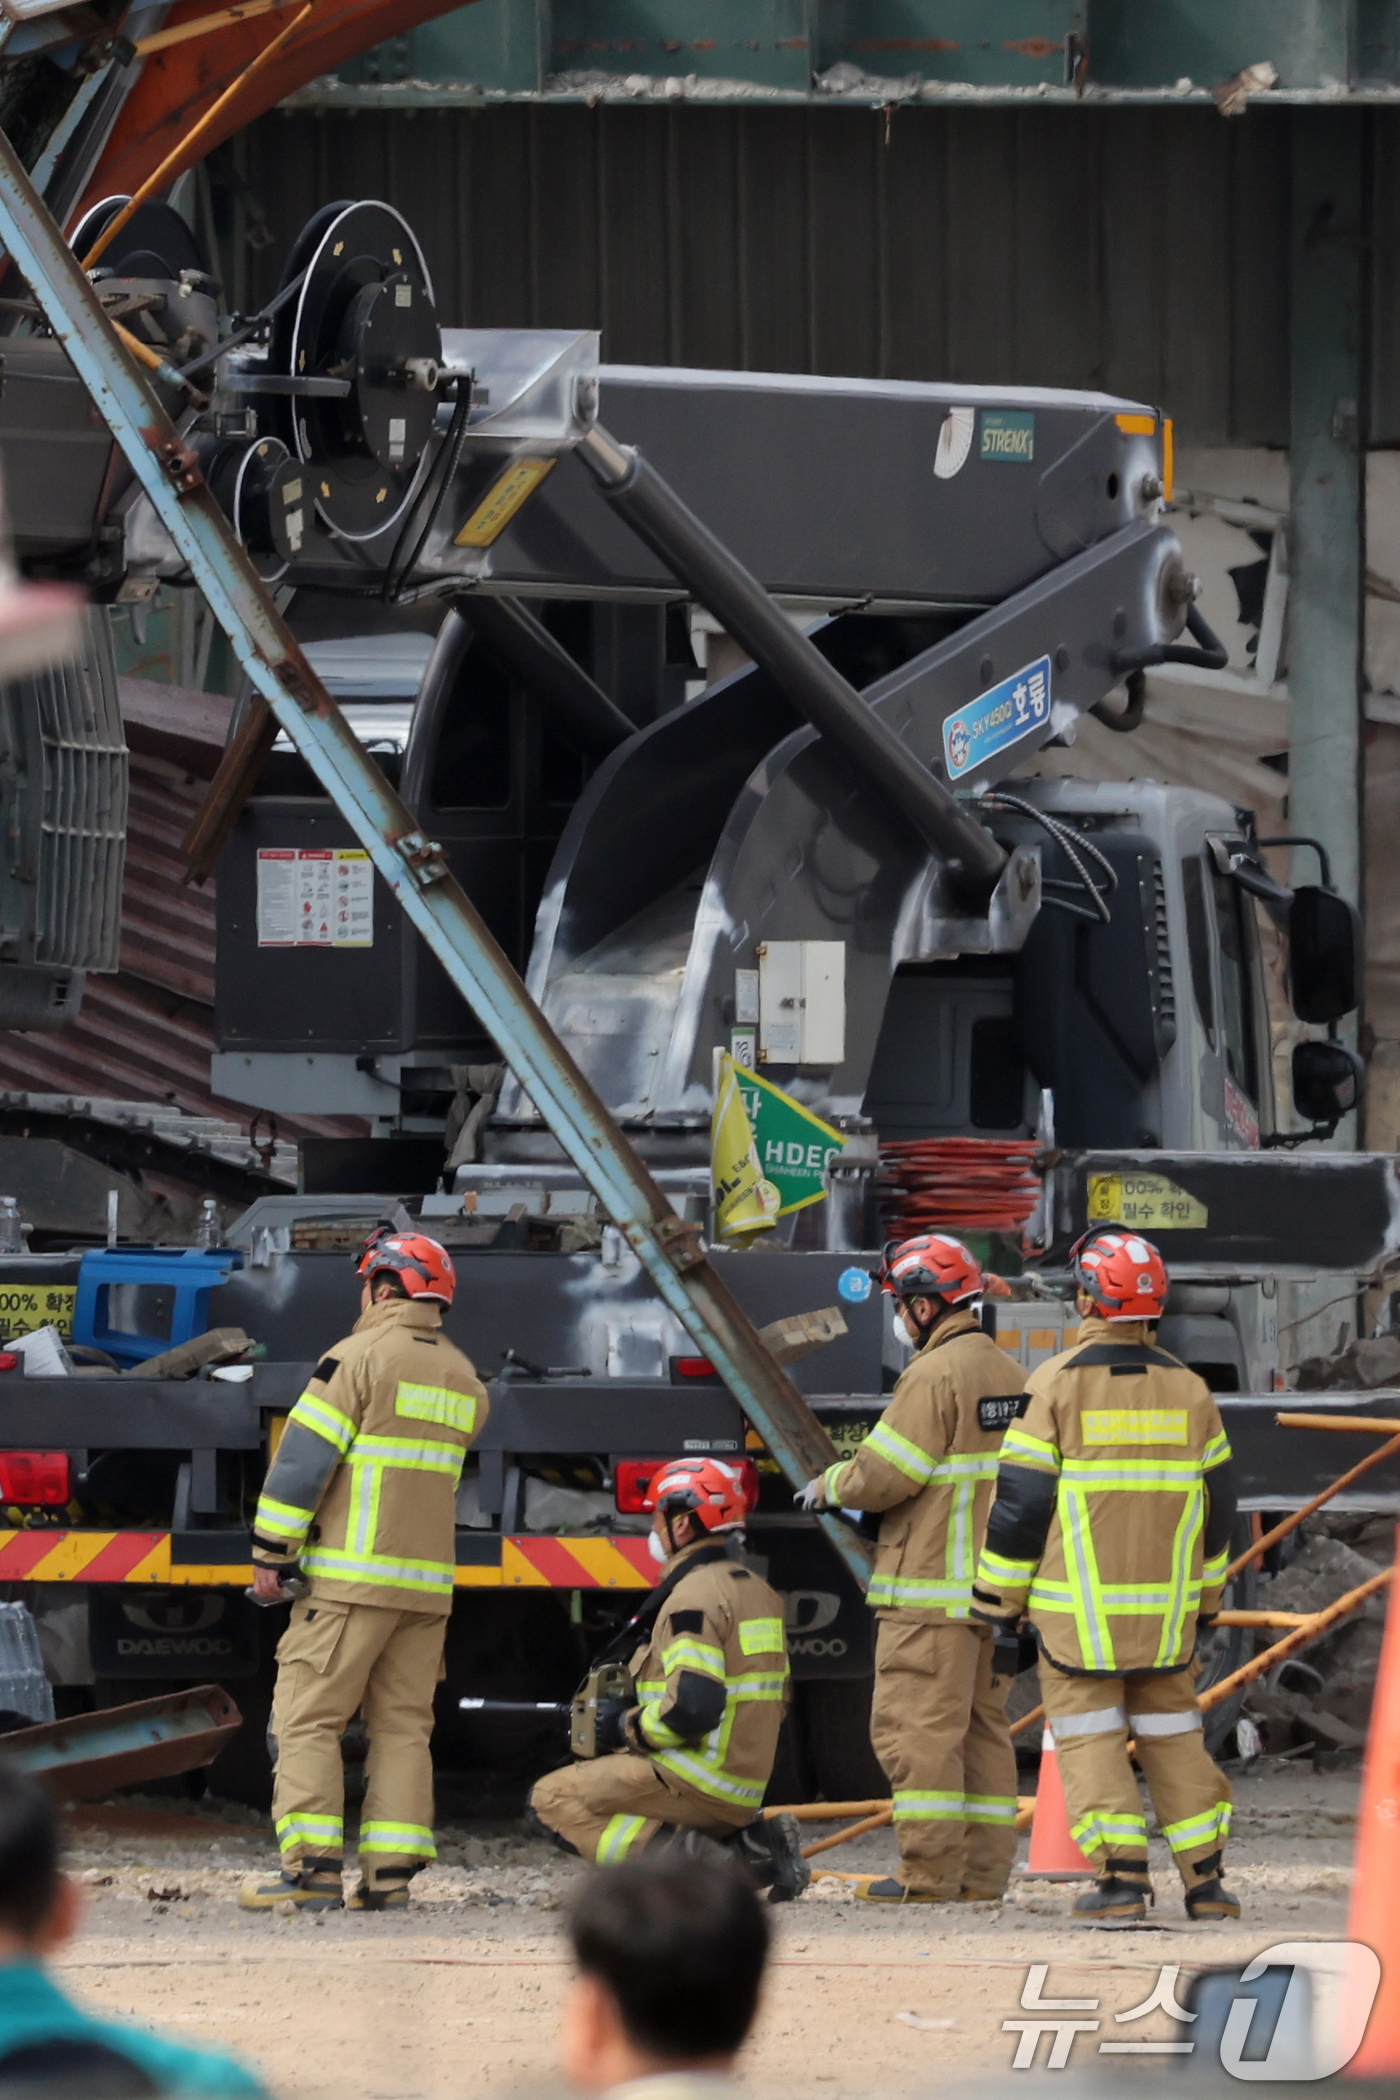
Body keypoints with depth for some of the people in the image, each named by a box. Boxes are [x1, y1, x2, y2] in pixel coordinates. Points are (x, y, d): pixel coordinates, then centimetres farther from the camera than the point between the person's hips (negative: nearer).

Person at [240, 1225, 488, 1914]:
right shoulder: (463, 1380, 14)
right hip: (429, 1581, 7)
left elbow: (303, 1460, -11)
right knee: (403, 1725, 8)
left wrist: (271, 1552, -6)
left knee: (308, 1717, -5)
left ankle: (312, 1866, -14)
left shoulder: (360, 1356, -8)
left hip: (353, 1574, -7)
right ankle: (390, 1872, 2)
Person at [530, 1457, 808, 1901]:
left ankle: (686, 1856, -20)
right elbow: (773, 1704, 21)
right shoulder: (755, 1590, 15)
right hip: (746, 1790, 9)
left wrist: (627, 1727, -8)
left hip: (697, 1780, -9)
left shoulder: (695, 1594, -15)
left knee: (552, 1800, -4)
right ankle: (751, 1843, 6)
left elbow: (693, 1708, -26)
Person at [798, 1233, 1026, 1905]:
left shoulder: (935, 1376, -14)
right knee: (981, 1727, 10)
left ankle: (929, 1871, -9)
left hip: (933, 1590, -9)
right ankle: (983, 1869, 10)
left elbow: (883, 1476, -15)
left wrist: (829, 1488, 4)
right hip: (994, 1588, 9)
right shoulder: (1008, 1375, 14)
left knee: (917, 1729, -7)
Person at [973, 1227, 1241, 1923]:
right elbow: (1216, 1503, 12)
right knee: (1173, 1735, 11)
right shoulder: (1187, 1389, 5)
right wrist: (1206, 1598, 23)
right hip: (1165, 1605, 4)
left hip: (1078, 1605, -4)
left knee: (1089, 1736, 0)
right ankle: (1206, 1878, 7)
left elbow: (1021, 1501, -8)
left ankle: (1122, 1875, -10)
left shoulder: (1057, 1383, -9)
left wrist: (999, 1598, 0)